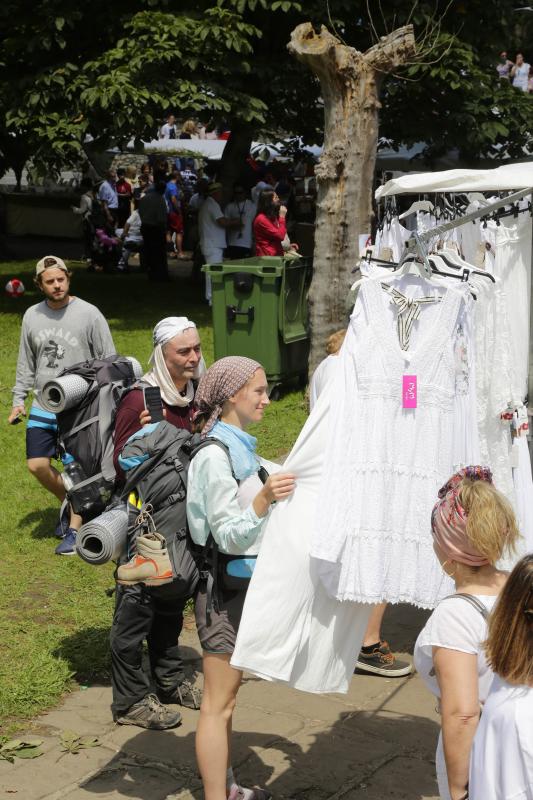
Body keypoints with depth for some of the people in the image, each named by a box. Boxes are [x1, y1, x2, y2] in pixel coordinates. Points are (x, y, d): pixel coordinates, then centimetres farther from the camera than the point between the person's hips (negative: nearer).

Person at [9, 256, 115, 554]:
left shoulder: (89, 314, -7)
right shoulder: (32, 316, 6)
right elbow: (26, 363, 16)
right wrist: (19, 400, 10)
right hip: (43, 407, 5)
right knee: (38, 465, 2)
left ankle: (74, 530, 12)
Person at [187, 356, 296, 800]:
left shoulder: (242, 448, 9)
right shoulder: (214, 457, -19)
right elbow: (229, 537, -22)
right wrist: (264, 500, -36)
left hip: (245, 584, 9)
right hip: (225, 589, -9)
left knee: (227, 695, 17)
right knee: (219, 702, -2)